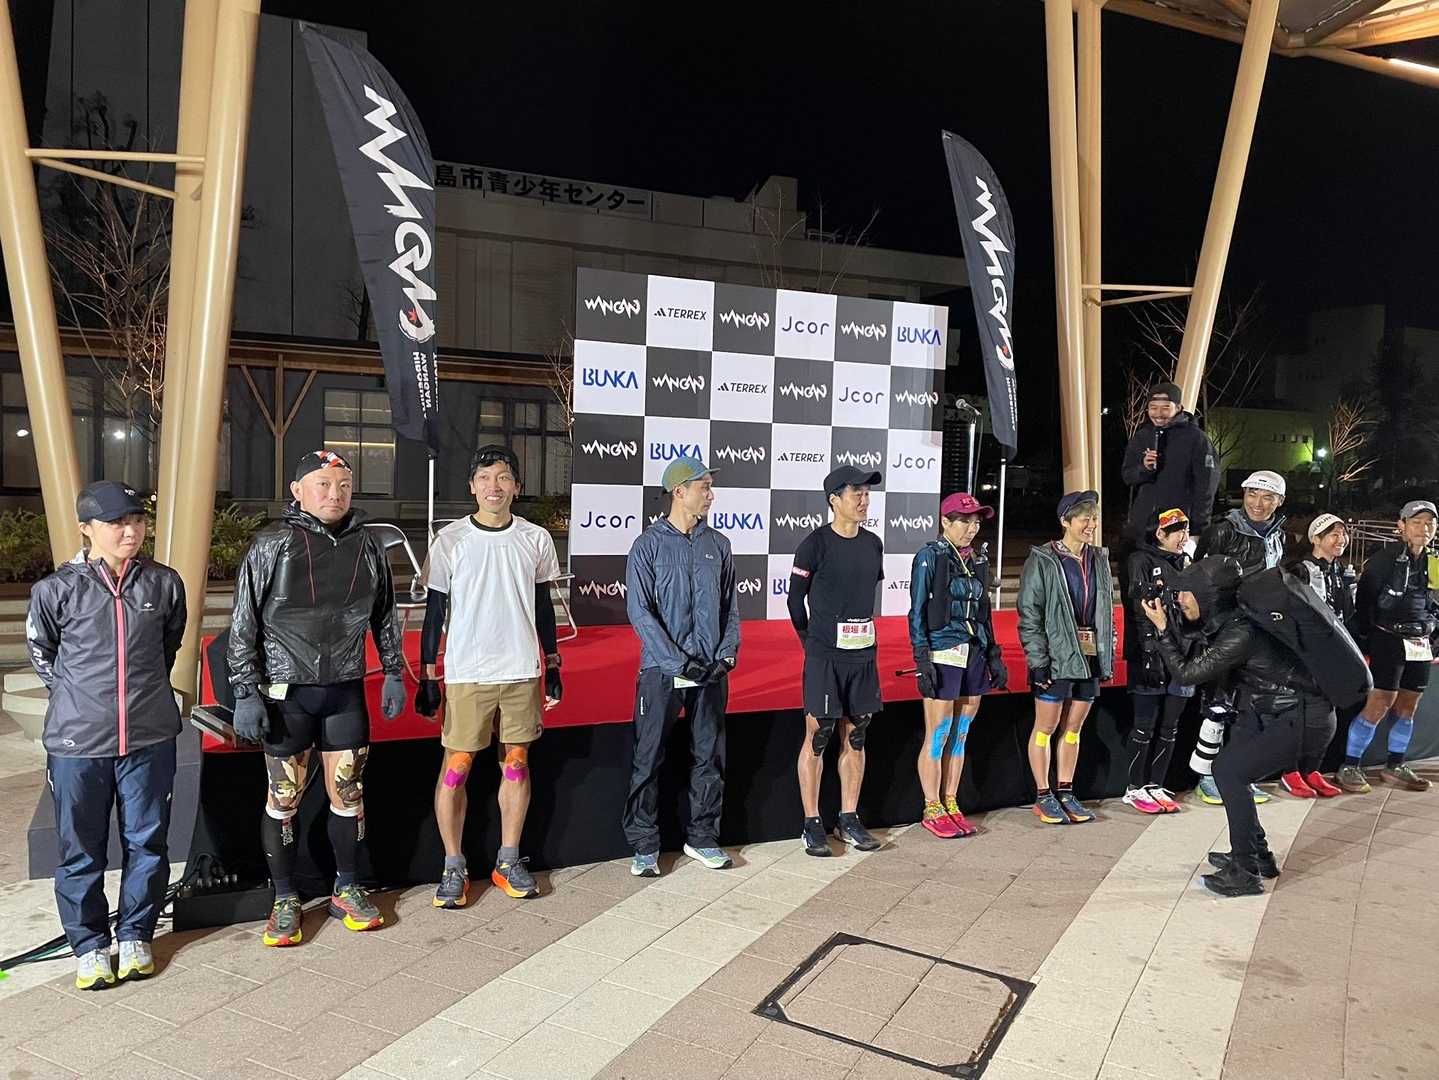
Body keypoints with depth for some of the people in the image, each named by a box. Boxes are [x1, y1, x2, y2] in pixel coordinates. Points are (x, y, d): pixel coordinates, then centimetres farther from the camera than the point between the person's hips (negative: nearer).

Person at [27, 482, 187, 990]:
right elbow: (41, 652, 11)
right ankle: (89, 945, 26)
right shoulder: (56, 590, -6)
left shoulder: (164, 584, -1)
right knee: (81, 849, 9)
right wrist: (75, 694, 9)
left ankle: (135, 937, 28)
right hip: (76, 742, -1)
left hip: (149, 739, 1)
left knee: (146, 842, 10)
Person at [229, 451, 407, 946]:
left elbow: (385, 616, 14)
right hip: (287, 692, -3)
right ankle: (285, 900, 22)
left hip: (346, 691, 3)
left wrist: (393, 673, 11)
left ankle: (346, 890, 27)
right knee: (282, 798, 6)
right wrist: (246, 694, -9)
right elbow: (243, 624, -5)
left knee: (348, 794, 10)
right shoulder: (271, 544, -7)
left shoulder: (367, 546, 4)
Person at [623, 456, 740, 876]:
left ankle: (702, 838, 25)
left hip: (712, 672, 4)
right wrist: (679, 661, -15)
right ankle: (645, 846, 13)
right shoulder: (648, 544, -4)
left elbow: (730, 608, 13)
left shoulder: (718, 545, 9)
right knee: (648, 759, 1)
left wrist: (727, 654, -1)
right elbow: (640, 611, -9)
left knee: (709, 757, 11)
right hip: (661, 672, -4)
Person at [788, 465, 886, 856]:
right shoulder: (815, 544, -9)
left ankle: (849, 820, 21)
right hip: (824, 658, -6)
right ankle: (812, 825, 9)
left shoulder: (873, 544, 8)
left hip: (863, 655, 6)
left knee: (855, 736, 10)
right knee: (818, 736, -1)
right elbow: (796, 599, 0)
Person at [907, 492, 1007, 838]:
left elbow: (984, 612, 18)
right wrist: (922, 659, -15)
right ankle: (932, 811, 10)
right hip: (943, 654, -6)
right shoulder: (930, 556, -5)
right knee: (937, 736, -1)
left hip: (974, 654, 6)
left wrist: (994, 657, 14)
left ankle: (951, 805, 20)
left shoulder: (978, 560, 13)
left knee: (960, 735, 10)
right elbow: (917, 612, -8)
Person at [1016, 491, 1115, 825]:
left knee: (1073, 728, 12)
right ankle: (1043, 796, 12)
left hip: (1090, 656, 6)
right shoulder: (1042, 560, -8)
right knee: (1046, 727, 2)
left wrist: (1109, 653, 14)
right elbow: (1029, 613, -10)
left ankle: (1065, 792, 22)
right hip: (1056, 656, -6)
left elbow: (1107, 609, 19)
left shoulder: (1099, 559, 11)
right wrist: (1037, 659, -15)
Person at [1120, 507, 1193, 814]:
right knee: (1145, 726, -2)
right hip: (1151, 658, -7)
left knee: (1169, 727, 10)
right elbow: (1140, 611, -13)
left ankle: (1156, 786, 20)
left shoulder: (1186, 563, 16)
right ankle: (1134, 789, 9)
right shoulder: (1142, 561, -6)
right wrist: (1150, 654, -20)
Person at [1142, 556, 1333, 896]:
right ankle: (1258, 855, 27)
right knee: (1227, 767, 12)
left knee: (1229, 772, -12)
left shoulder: (1240, 632, -28)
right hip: (1269, 712, 10)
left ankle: (1245, 872, -3)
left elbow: (1186, 673, -21)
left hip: (1303, 719, -9)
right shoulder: (1225, 621, 0)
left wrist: (1162, 628, -13)